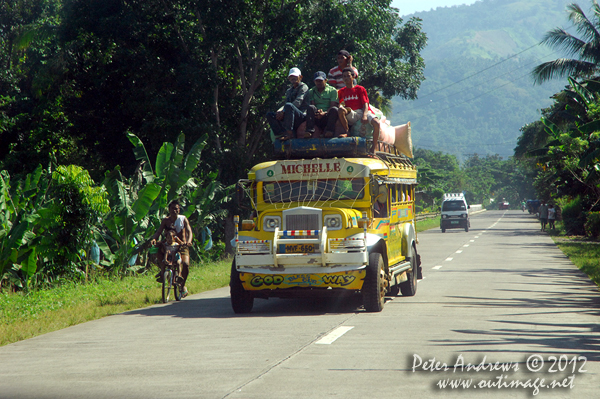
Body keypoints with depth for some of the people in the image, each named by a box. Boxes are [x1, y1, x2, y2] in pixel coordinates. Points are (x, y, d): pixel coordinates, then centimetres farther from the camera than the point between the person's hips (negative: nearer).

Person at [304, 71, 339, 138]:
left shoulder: (332, 91, 9)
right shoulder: (311, 92, 18)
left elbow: (333, 106, -3)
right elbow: (311, 104, 5)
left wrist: (324, 113, -23)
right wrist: (316, 113, -19)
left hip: (327, 116, -1)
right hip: (316, 119, 1)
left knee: (334, 109, -31)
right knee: (310, 107, -28)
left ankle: (329, 132, -41)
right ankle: (309, 132, -39)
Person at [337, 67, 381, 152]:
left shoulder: (360, 89, 7)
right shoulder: (342, 91, 17)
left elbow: (365, 104, -2)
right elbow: (338, 104, 15)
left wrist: (364, 116, -20)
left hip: (363, 112, -1)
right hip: (351, 115, 1)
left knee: (376, 123, -33)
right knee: (341, 110, -34)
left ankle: (373, 149, -21)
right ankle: (347, 131, -18)